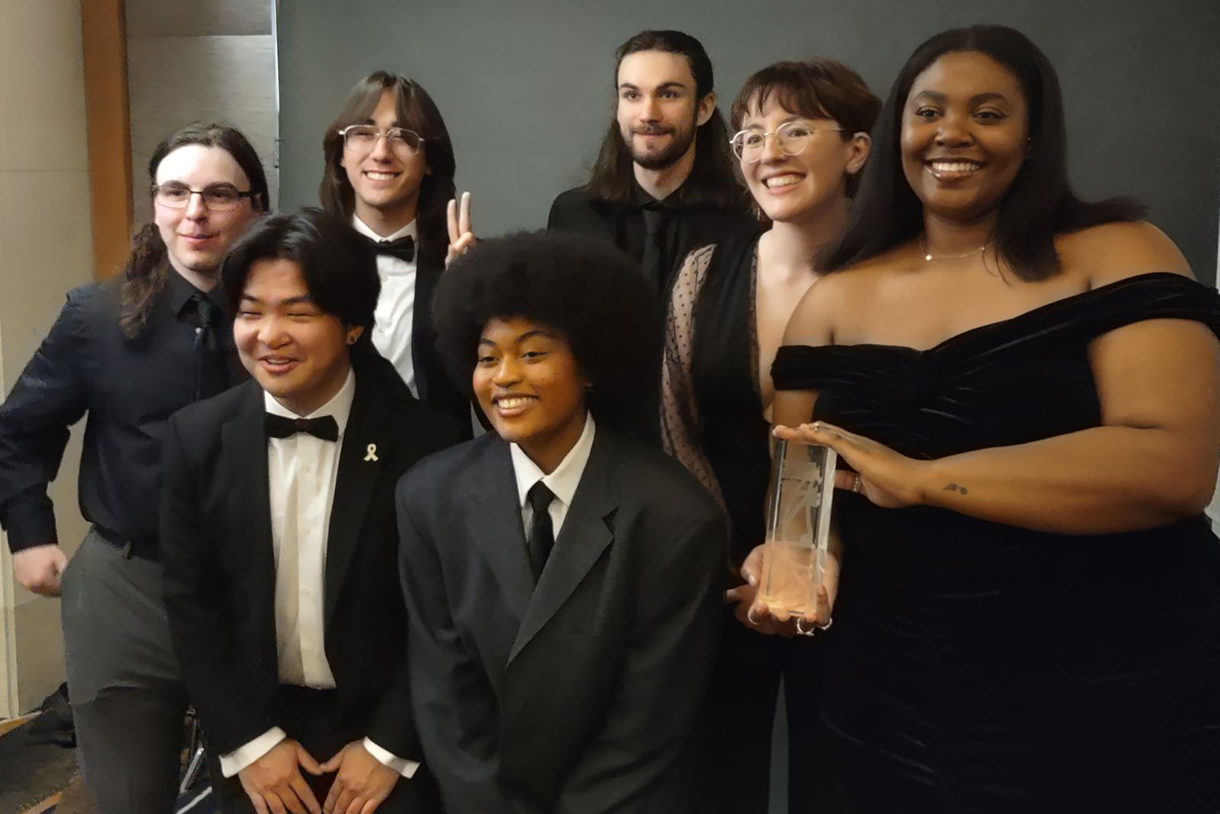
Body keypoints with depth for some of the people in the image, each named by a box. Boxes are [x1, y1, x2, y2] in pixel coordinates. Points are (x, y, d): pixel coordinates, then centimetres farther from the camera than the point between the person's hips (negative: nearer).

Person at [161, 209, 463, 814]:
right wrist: (248, 741, -5)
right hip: (253, 731, 3)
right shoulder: (197, 437, -7)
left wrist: (388, 746, -10)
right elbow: (190, 602, -2)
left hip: (386, 737, -2)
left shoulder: (425, 440, -15)